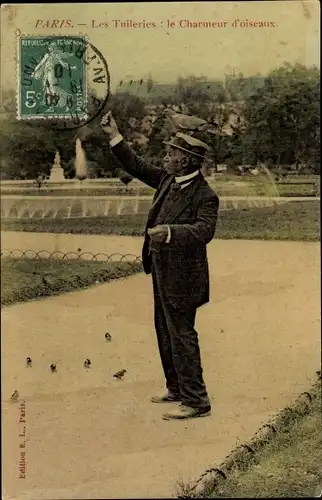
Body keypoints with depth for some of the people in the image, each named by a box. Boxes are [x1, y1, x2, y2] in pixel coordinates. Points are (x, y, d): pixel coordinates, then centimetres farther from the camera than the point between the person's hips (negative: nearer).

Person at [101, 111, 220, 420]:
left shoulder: (205, 196, -19)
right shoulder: (168, 180, 5)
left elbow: (205, 230, -32)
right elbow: (138, 168, 16)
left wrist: (170, 231, -46)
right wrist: (115, 137, 11)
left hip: (182, 277, -9)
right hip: (162, 273, 9)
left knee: (182, 335, -3)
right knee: (165, 332, 19)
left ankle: (196, 401, 9)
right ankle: (176, 388, 34)